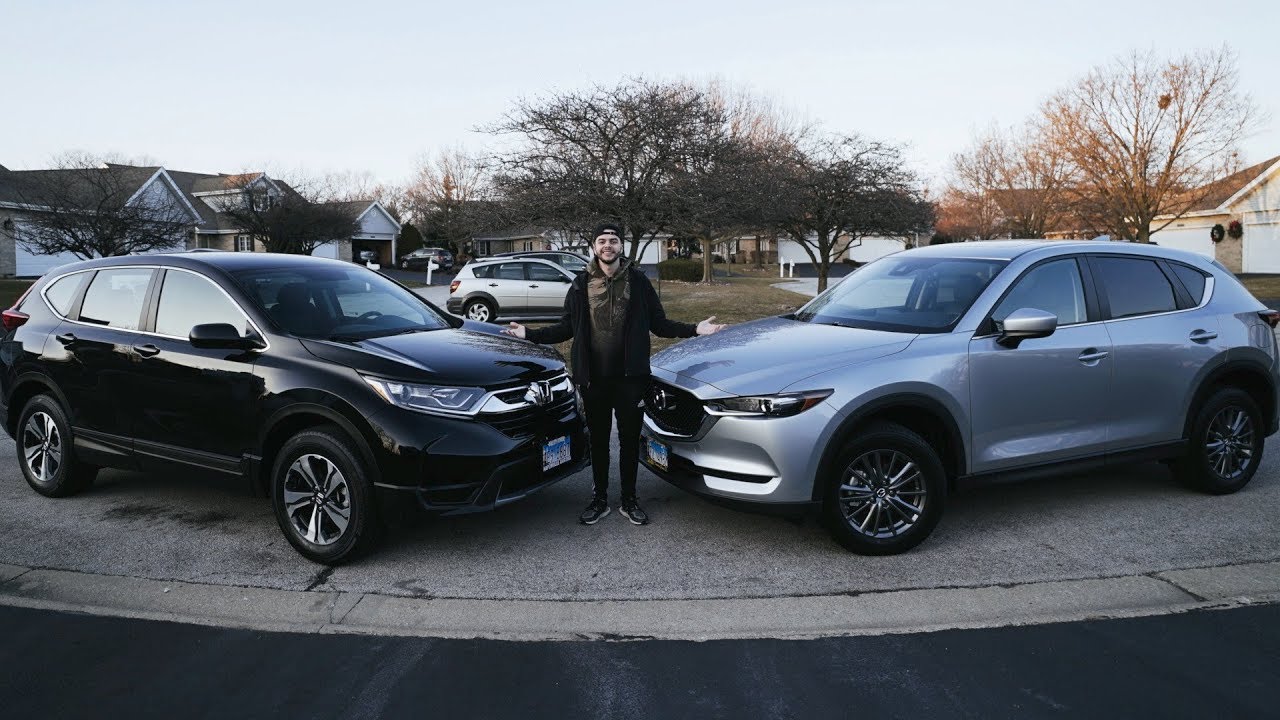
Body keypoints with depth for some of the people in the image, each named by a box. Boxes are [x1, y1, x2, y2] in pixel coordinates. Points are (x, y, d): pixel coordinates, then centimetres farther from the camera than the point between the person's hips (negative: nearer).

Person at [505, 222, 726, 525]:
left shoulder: (638, 281, 0)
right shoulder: (581, 284, 3)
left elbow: (658, 323, 3)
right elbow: (567, 327, 8)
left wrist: (693, 329, -10)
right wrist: (530, 334, -2)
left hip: (630, 376, -1)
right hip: (593, 378, 1)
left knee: (629, 439, 8)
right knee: (598, 440, 11)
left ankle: (629, 500, 22)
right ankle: (600, 499, 25)